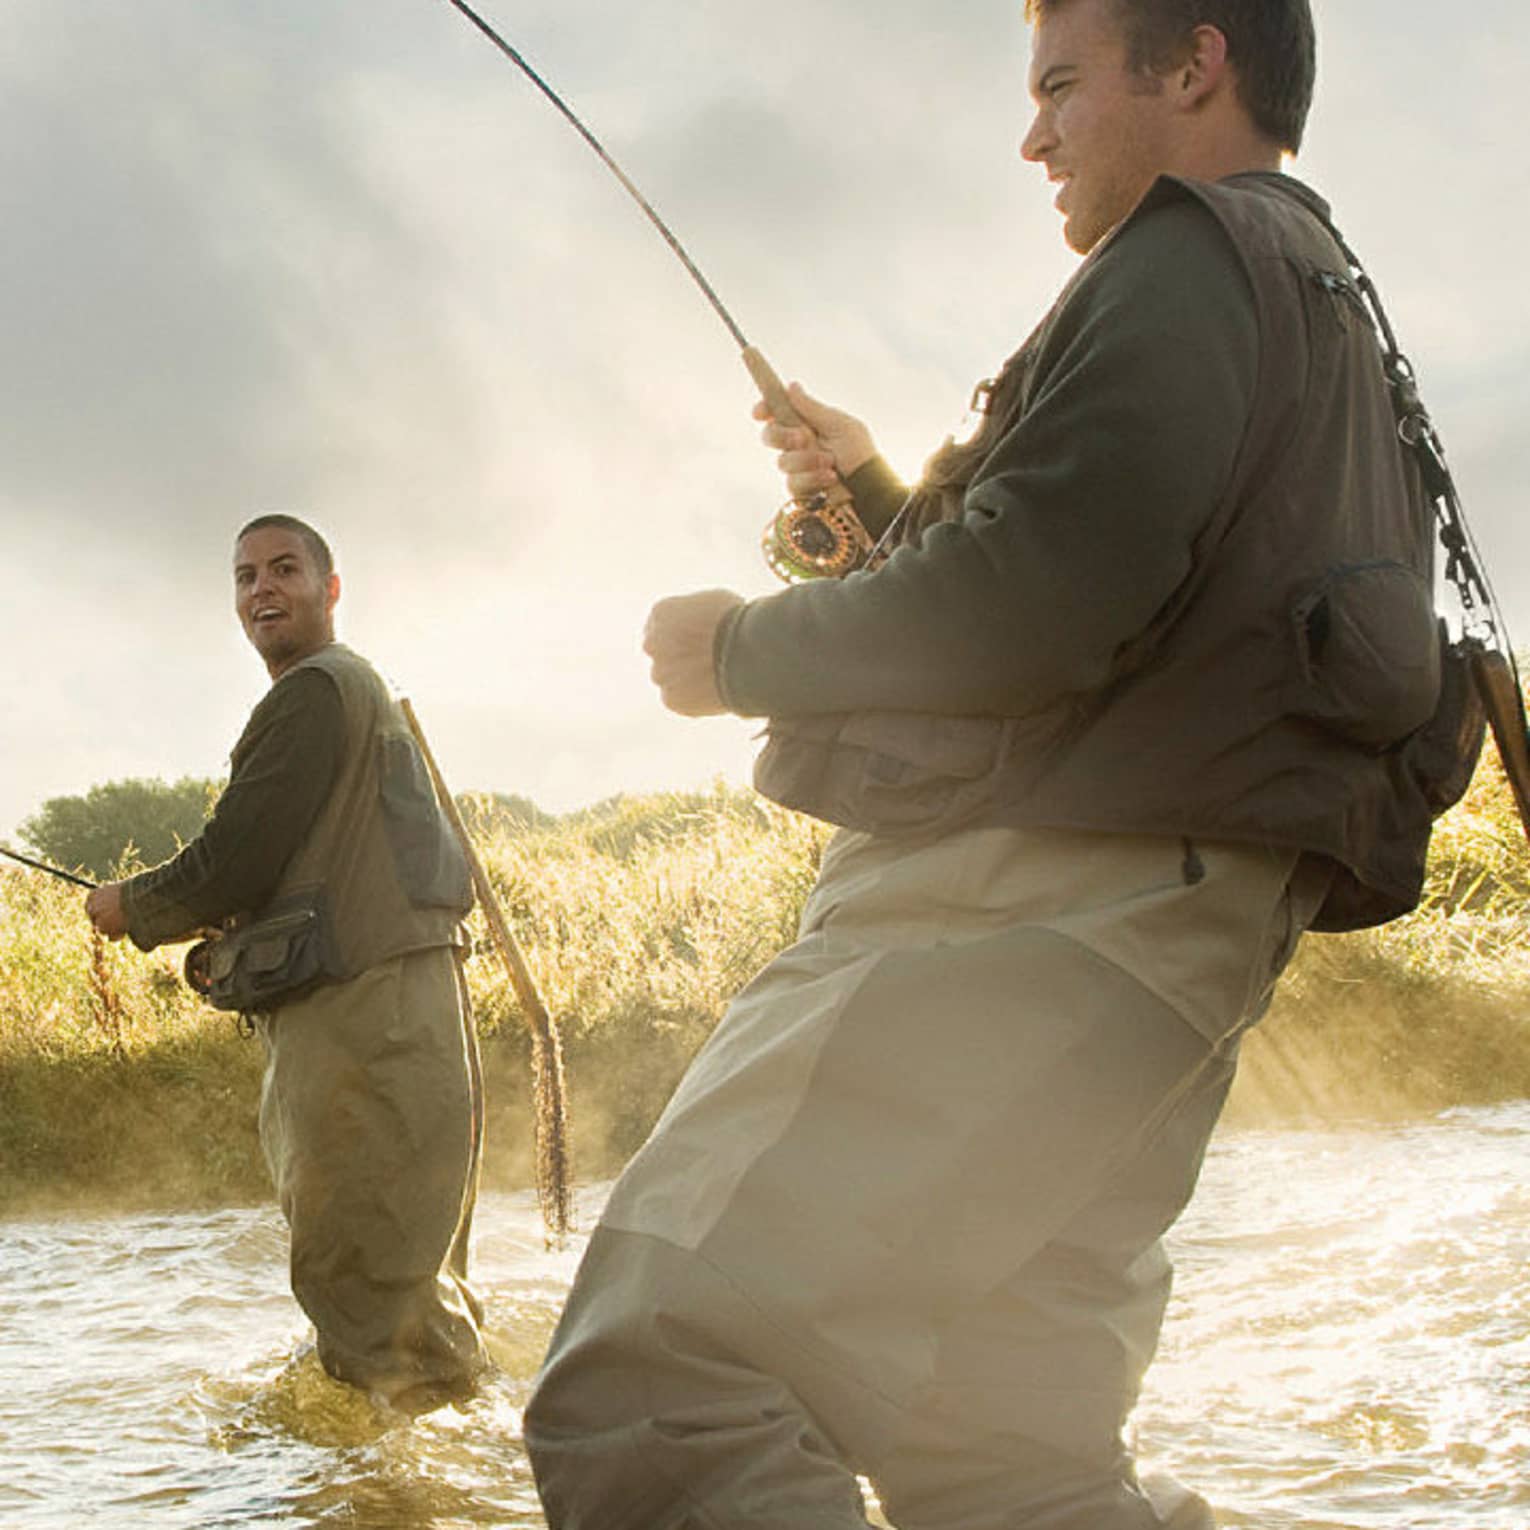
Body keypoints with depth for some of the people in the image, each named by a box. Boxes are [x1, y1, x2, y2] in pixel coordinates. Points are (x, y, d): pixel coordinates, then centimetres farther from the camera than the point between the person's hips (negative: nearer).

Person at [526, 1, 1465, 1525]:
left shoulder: (1195, 256, -5)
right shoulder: (1323, 311, 29)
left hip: (1034, 908, -11)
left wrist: (739, 652, -4)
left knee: (648, 1394, -20)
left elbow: (1030, 611, -19)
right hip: (1149, 931, 11)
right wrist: (883, 486, 26)